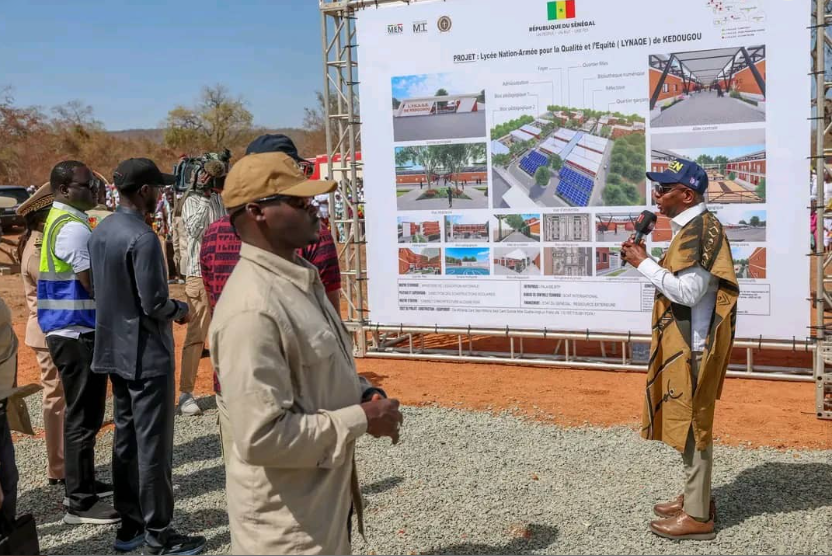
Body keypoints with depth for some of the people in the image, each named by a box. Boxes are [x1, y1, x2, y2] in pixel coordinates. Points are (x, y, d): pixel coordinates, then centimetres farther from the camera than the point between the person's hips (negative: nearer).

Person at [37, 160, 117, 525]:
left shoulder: (61, 220, 14)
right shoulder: (73, 227, -18)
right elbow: (93, 283, -20)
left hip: (72, 330, 10)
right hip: (78, 333, -10)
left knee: (83, 413, 19)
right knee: (83, 417, -3)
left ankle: (81, 484, 30)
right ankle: (80, 503, 5)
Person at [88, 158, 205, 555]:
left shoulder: (100, 232, 6)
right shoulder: (142, 237, -21)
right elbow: (154, 304, -22)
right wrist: (180, 309, -2)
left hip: (115, 350, 9)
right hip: (147, 355, -9)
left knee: (125, 439, 16)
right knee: (153, 445, 0)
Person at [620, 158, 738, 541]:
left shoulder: (700, 229, -18)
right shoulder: (690, 228, 13)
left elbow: (688, 291, -25)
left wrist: (644, 264, -19)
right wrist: (644, 261, 4)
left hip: (693, 344, -10)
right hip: (684, 340, 10)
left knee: (692, 422, -3)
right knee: (688, 420, 18)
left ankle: (697, 516, 7)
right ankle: (695, 498, 30)